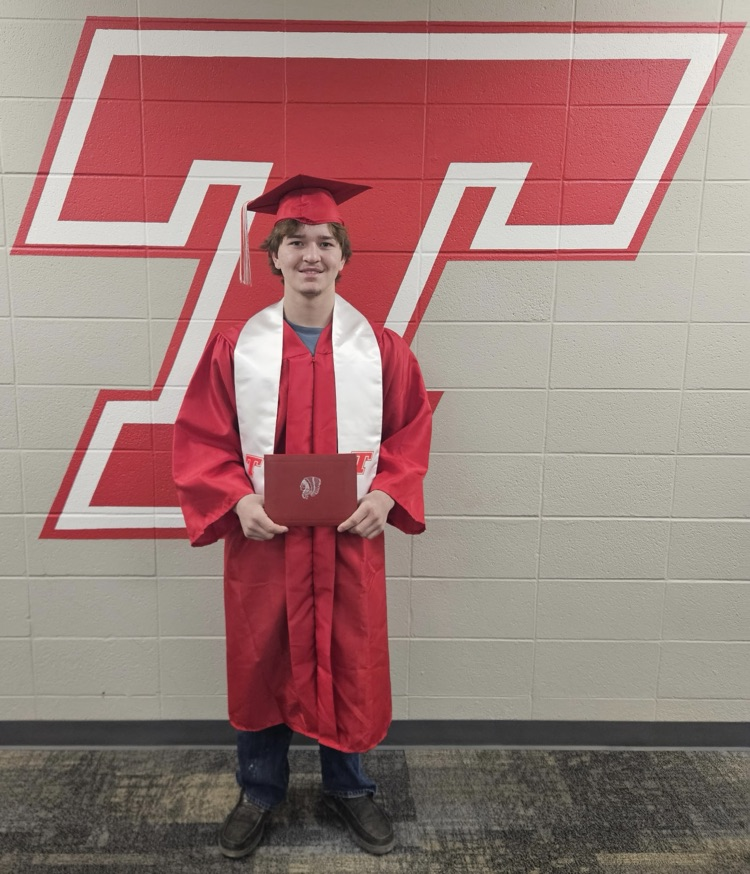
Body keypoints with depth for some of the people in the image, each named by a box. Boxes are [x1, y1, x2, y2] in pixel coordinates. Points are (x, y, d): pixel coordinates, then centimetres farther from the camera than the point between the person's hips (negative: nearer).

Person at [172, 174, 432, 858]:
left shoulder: (380, 347, -2)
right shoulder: (235, 347, -4)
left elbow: (413, 429, 3)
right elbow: (199, 439, -2)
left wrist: (387, 495, -12)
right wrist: (237, 501, -16)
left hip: (351, 540, 1)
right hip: (261, 539, 0)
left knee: (350, 665, 14)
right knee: (260, 666, 15)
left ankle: (349, 787, 42)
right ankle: (259, 793, 41)